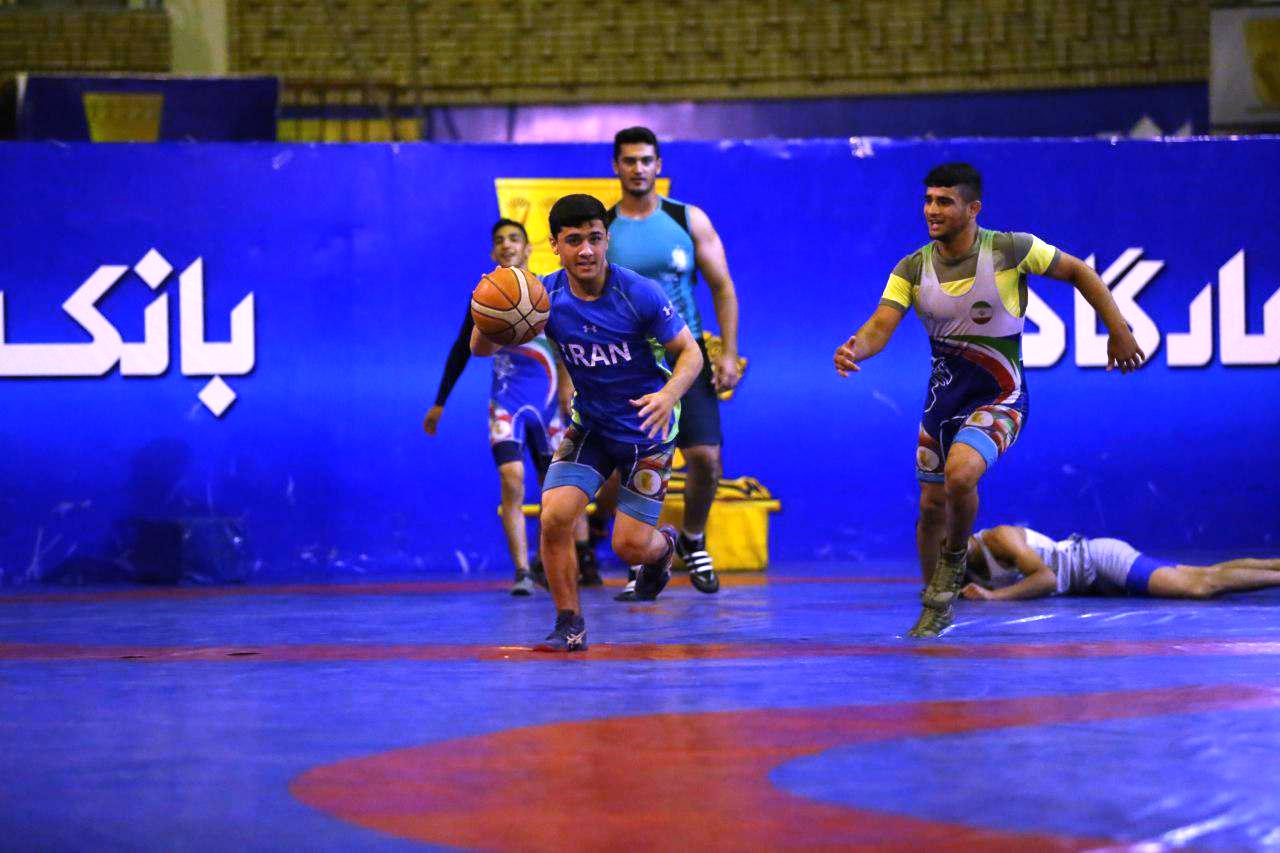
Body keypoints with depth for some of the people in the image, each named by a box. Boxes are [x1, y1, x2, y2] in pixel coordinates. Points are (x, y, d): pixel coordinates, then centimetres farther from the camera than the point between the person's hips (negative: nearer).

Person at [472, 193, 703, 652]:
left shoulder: (639, 294, -21)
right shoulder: (547, 295, -11)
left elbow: (690, 353, -13)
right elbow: (481, 348, -8)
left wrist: (669, 394, -35)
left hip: (645, 429, -3)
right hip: (589, 426, 3)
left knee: (630, 545, -5)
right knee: (554, 516, -19)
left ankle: (662, 546, 35)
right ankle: (569, 626, -2)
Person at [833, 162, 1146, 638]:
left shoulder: (1010, 250, -15)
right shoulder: (912, 270, -6)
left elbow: (1079, 272, -2)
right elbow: (880, 327, -15)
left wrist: (1119, 332, -1)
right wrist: (854, 349, -39)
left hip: (999, 394, -5)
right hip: (943, 396, 5)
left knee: (960, 474, -30)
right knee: (931, 505, 9)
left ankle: (955, 556, 1)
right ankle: (935, 607, 31)